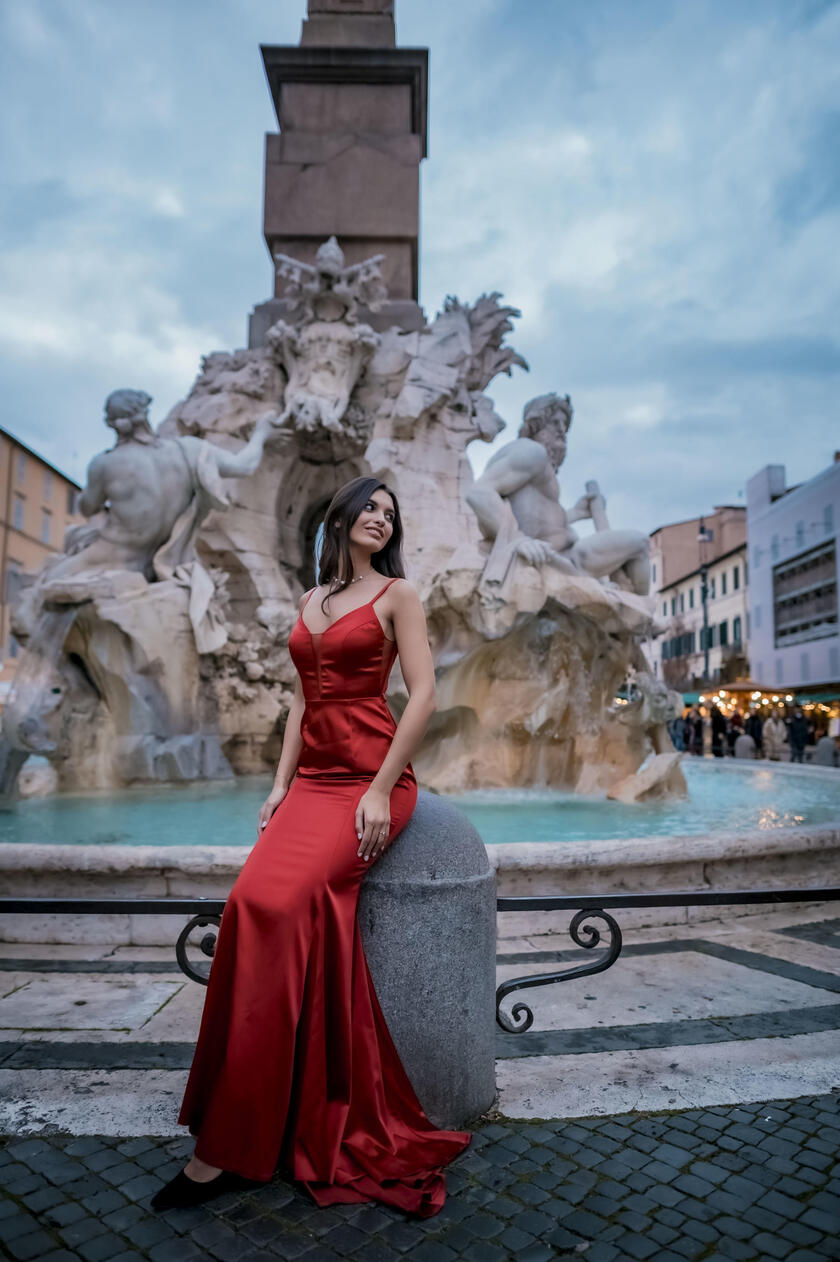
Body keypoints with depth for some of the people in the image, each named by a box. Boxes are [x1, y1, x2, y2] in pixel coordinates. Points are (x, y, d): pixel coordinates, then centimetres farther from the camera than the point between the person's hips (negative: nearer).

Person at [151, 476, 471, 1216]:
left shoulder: (397, 594, 3)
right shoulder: (309, 603, 19)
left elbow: (424, 696, -6)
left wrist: (380, 791, -14)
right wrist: (281, 784, 6)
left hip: (370, 780, -5)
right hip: (312, 780, 5)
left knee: (270, 901, -23)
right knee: (285, 904, -20)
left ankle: (231, 1147, -12)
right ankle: (329, 1127, -5)